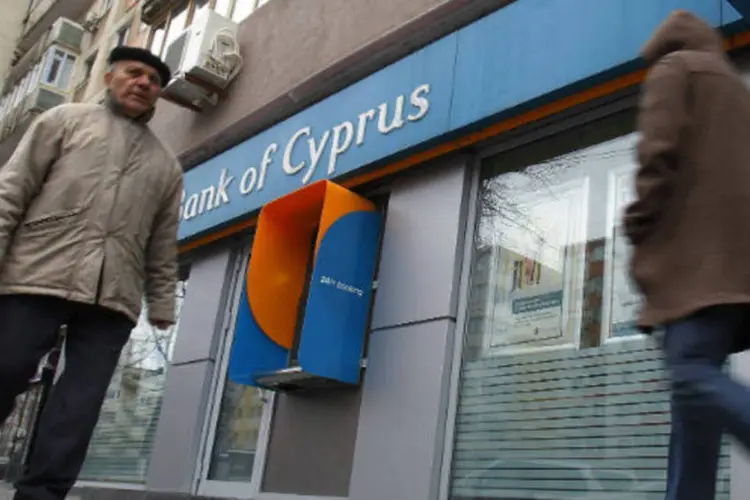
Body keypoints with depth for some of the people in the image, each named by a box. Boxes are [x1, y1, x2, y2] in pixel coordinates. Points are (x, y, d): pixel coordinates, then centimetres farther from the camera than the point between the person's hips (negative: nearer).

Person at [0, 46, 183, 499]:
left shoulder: (167, 165, 21)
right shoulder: (65, 120, 15)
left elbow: (163, 248, 17)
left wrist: (162, 306, 9)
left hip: (114, 296, 2)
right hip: (38, 277, -2)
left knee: (81, 403, -4)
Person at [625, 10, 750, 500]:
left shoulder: (674, 68, 9)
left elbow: (660, 155, -8)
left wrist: (639, 230, -4)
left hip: (695, 252, -8)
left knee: (693, 376, -21)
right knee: (696, 381, 1)